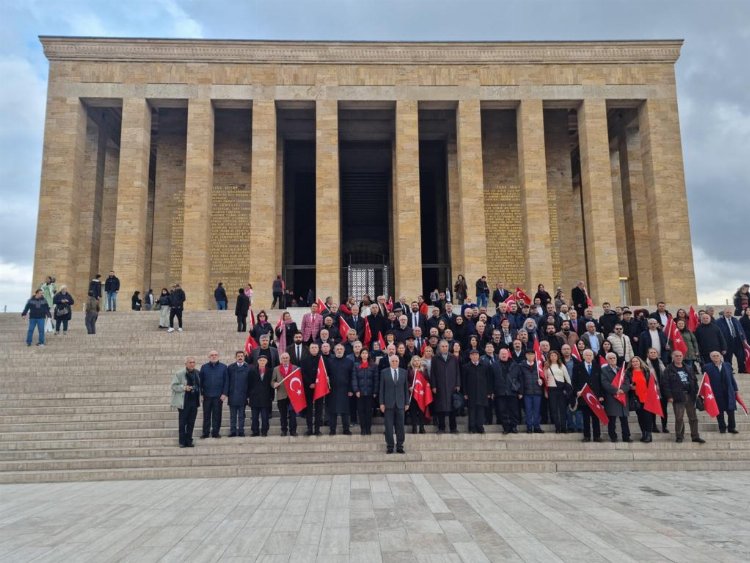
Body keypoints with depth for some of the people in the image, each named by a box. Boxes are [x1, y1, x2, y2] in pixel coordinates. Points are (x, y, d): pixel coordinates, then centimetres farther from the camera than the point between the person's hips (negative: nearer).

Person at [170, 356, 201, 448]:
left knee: (191, 423, 9)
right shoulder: (179, 374, -7)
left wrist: (199, 395, 12)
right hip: (184, 402, -5)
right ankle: (182, 442, 11)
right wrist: (184, 388, -20)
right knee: (182, 423, 2)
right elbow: (174, 386, -8)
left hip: (194, 402, 5)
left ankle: (189, 441, 18)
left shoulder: (197, 373, 9)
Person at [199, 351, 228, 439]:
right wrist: (201, 393, -2)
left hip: (218, 396, -1)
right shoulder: (204, 367, 6)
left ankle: (215, 432, 12)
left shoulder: (223, 367, 4)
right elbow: (200, 381, 5)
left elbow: (226, 381, 1)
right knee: (206, 415, 6)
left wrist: (224, 393, -6)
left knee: (217, 415, 3)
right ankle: (205, 433, 13)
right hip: (207, 395, 1)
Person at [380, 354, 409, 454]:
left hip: (400, 403, 1)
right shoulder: (384, 372, 2)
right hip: (388, 403, -1)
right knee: (389, 426, 1)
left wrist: (407, 402, 6)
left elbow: (406, 388, 8)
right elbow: (382, 389, 2)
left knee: (400, 426, 3)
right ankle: (389, 447, 10)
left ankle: (399, 446, 11)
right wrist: (381, 403, -3)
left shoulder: (404, 372, 7)